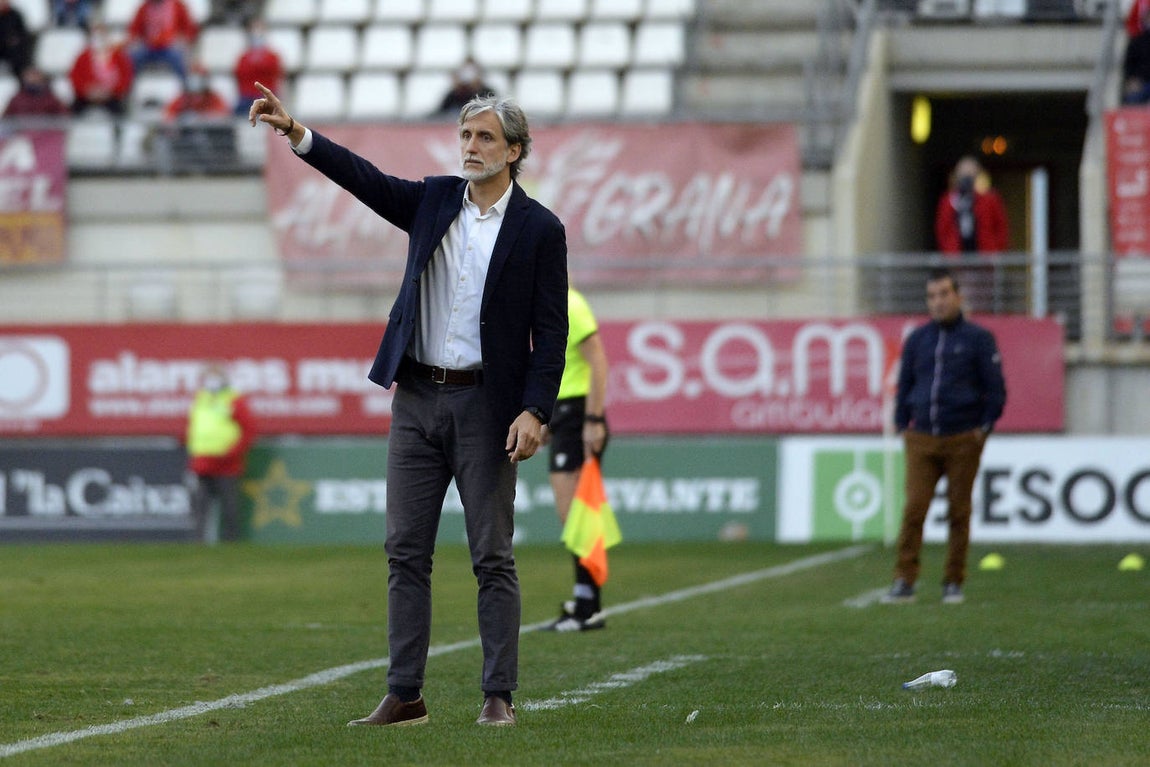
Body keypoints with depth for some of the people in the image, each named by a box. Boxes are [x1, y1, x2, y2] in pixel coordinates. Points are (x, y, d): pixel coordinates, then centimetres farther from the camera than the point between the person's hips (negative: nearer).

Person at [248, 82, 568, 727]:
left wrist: (535, 412, -14)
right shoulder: (435, 200, 10)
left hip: (486, 405, -4)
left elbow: (551, 331, -5)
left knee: (493, 557, -1)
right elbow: (365, 178, 1)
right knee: (407, 552, 3)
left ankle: (499, 696, 4)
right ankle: (405, 695, 7)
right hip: (417, 399, 4)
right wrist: (296, 133, -11)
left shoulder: (539, 230, -3)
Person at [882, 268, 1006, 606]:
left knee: (958, 512, 2)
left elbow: (996, 388, 3)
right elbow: (904, 385, 18)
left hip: (963, 440, -2)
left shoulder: (978, 338, 2)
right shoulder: (917, 339, 11)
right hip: (921, 440, 2)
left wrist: (984, 427, -4)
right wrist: (902, 426, 10)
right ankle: (904, 581, -8)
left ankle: (954, 583, 10)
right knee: (914, 509, -9)